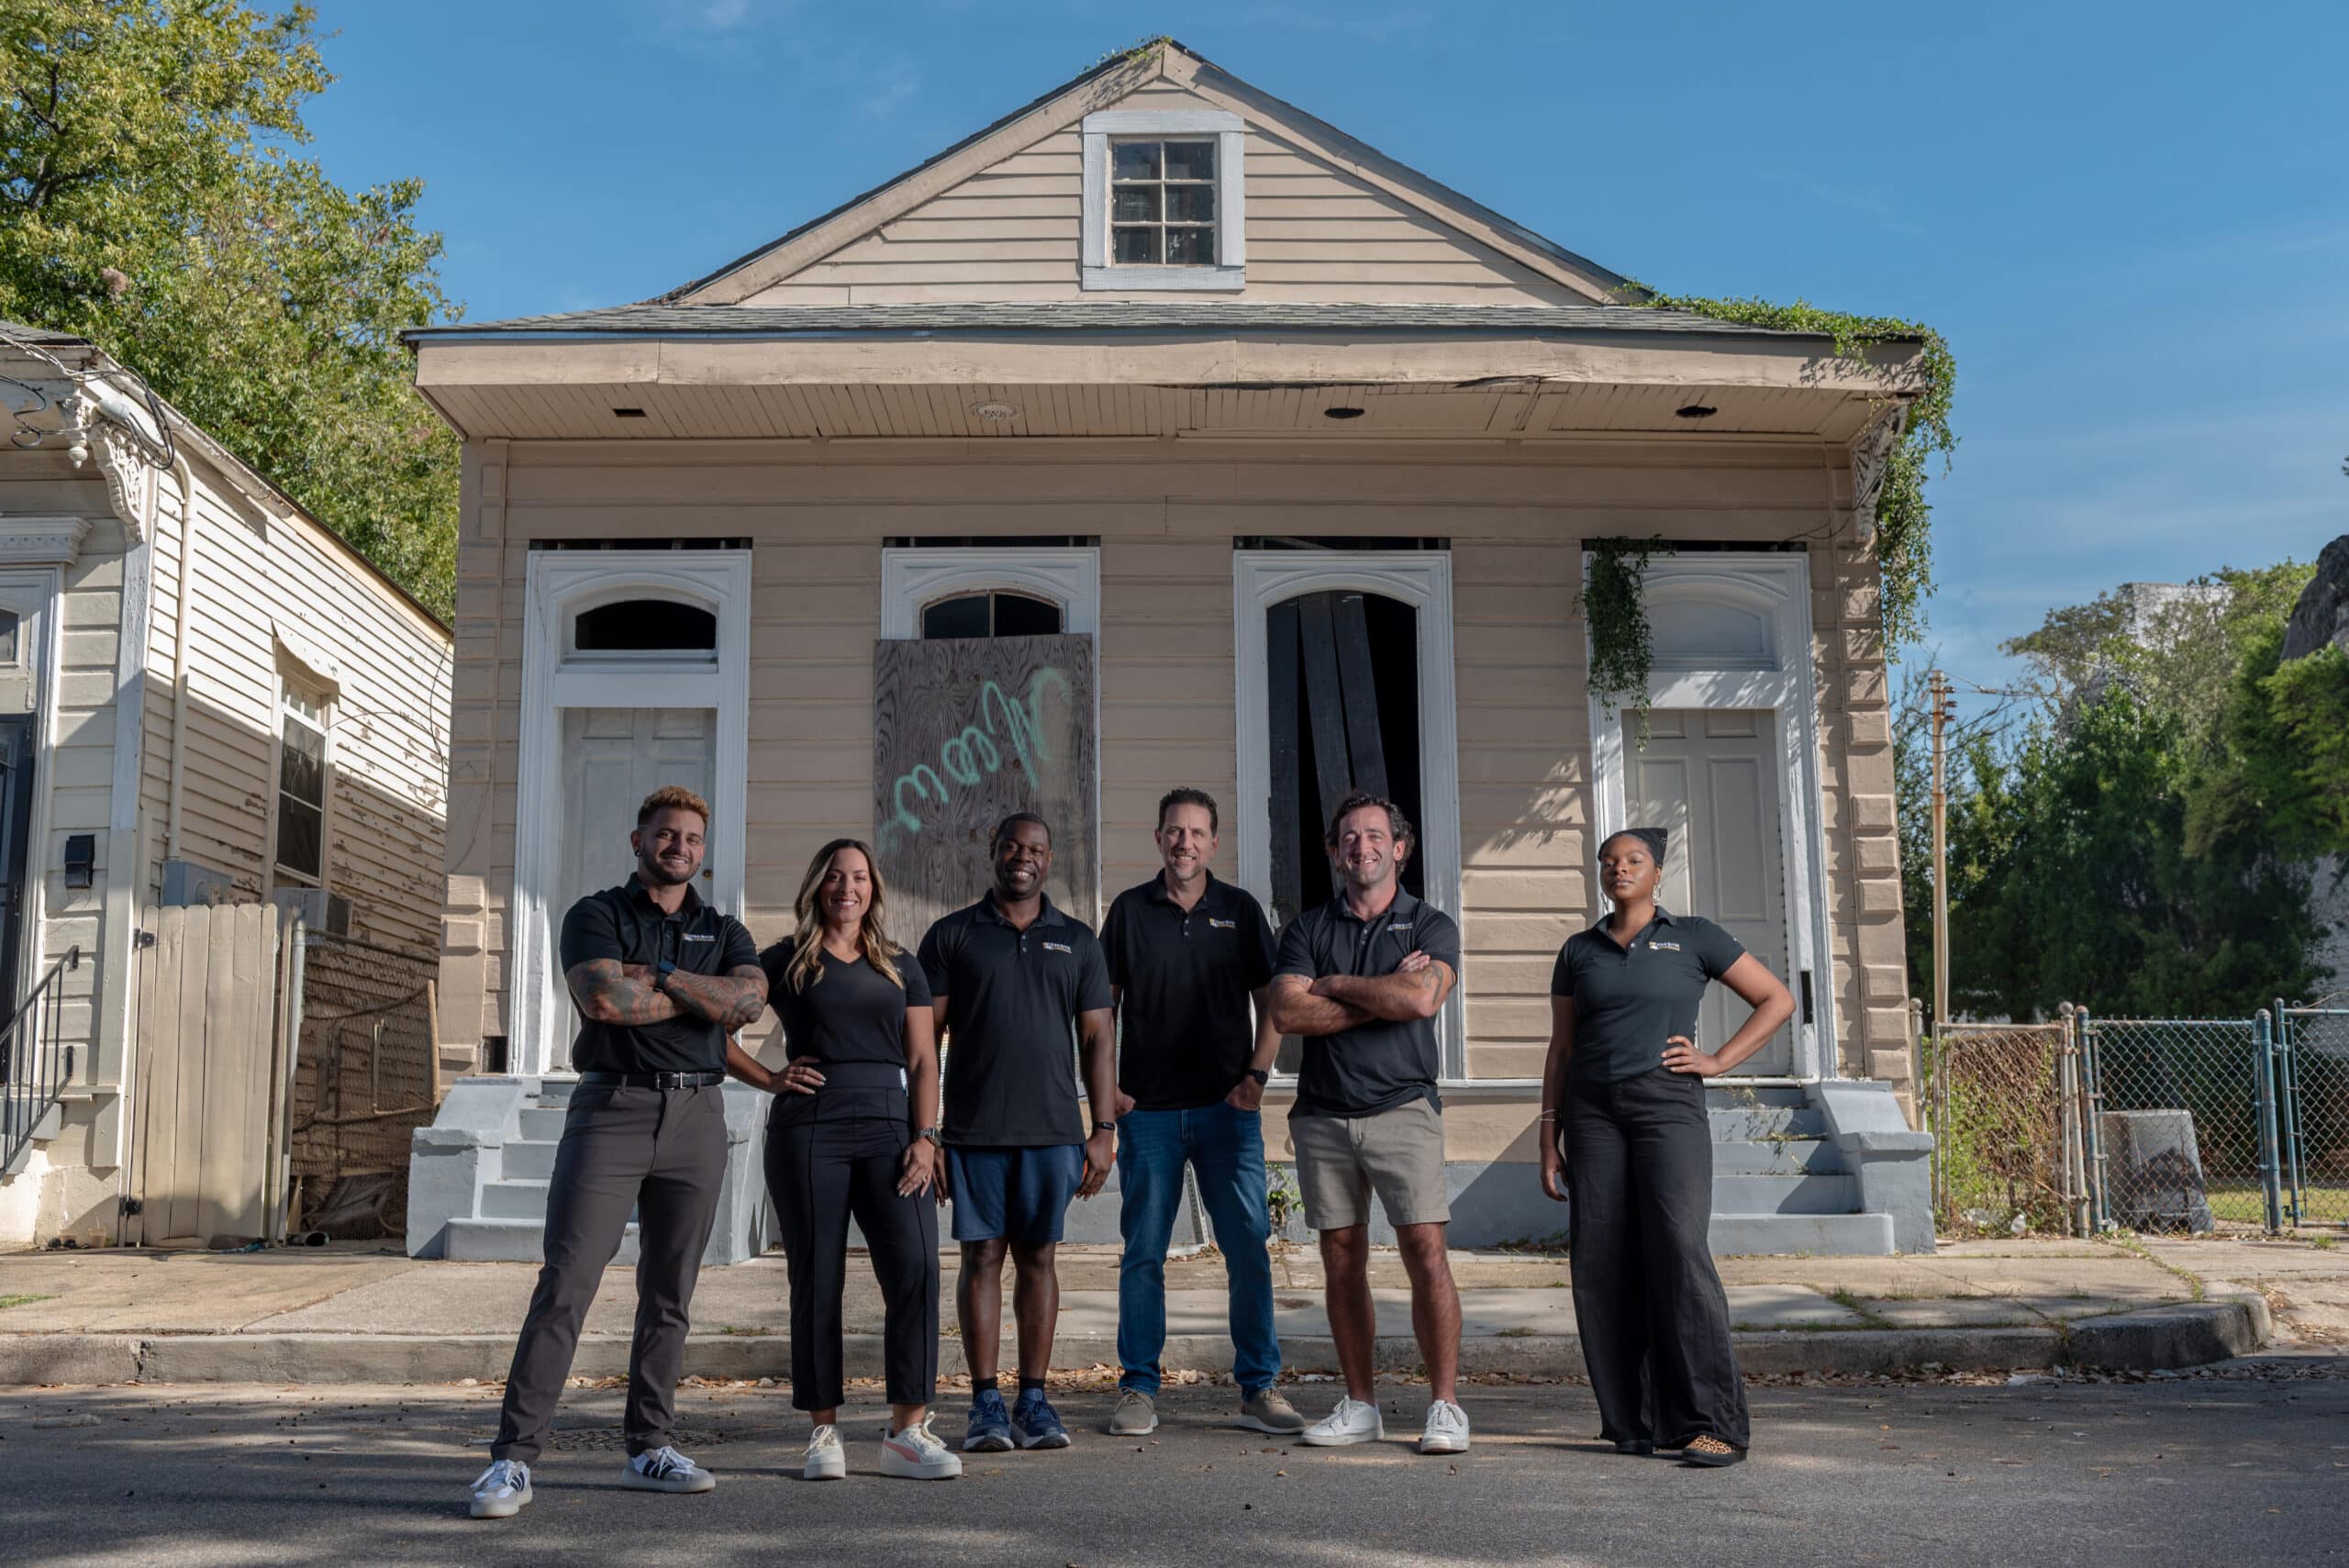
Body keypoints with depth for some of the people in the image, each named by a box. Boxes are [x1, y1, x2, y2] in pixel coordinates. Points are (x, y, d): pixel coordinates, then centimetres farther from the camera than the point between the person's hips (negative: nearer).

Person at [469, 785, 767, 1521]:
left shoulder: (724, 931, 14)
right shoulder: (596, 916, 4)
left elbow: (750, 999, -8)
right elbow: (603, 998, -16)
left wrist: (655, 976, -10)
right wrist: (701, 998, -5)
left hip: (697, 1116, 4)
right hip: (611, 1108, -4)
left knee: (669, 1293, 8)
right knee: (565, 1284, -9)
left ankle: (648, 1448, 18)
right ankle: (512, 1460, -7)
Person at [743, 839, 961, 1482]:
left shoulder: (901, 966, 15)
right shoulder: (785, 961, 8)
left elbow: (922, 1061, 11)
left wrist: (925, 1136, -1)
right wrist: (769, 1079, -2)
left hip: (887, 1128, 2)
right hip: (809, 1133, -2)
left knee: (915, 1269, -11)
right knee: (818, 1283, 1)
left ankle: (907, 1431, -5)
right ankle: (823, 1431, 11)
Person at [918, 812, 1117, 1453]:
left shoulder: (1077, 941, 12)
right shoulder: (952, 935, 6)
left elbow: (1098, 1039, 10)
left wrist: (1104, 1130, 3)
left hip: (1054, 1129, 1)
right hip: (973, 1129, -1)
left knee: (1039, 1257, 5)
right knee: (982, 1256, 0)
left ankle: (1034, 1399, 11)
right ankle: (986, 1403, 7)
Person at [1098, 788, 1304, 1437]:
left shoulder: (1240, 910, 7)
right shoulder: (1130, 910, 6)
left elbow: (1271, 1003, 9)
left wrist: (1256, 1075, -3)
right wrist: (1105, 1085, -1)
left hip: (1227, 1109, 0)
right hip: (1148, 1110, 0)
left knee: (1249, 1249, -1)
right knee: (1143, 1253, 4)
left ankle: (1258, 1389, 9)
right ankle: (1138, 1390, 13)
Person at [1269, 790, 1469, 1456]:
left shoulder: (1430, 926, 5)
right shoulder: (1308, 929, 11)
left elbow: (1421, 998, -15)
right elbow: (1287, 1013, -5)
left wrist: (1334, 985, -4)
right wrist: (1382, 994, -8)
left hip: (1402, 1108, -3)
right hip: (1323, 1115, 3)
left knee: (1426, 1254, -10)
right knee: (1342, 1262, 7)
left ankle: (1445, 1405, -1)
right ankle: (1360, 1406, 16)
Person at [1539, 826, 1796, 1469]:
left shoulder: (1693, 937, 7)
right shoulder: (1578, 951, 15)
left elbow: (1777, 1000, 10)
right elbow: (1560, 1050, 14)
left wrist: (1718, 1060, 0)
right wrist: (1549, 1139, 8)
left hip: (1667, 1105, -3)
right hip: (1594, 1111, 3)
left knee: (1680, 1255, -15)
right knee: (1601, 1267, -2)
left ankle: (1712, 1425, -11)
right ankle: (1633, 1423, 6)